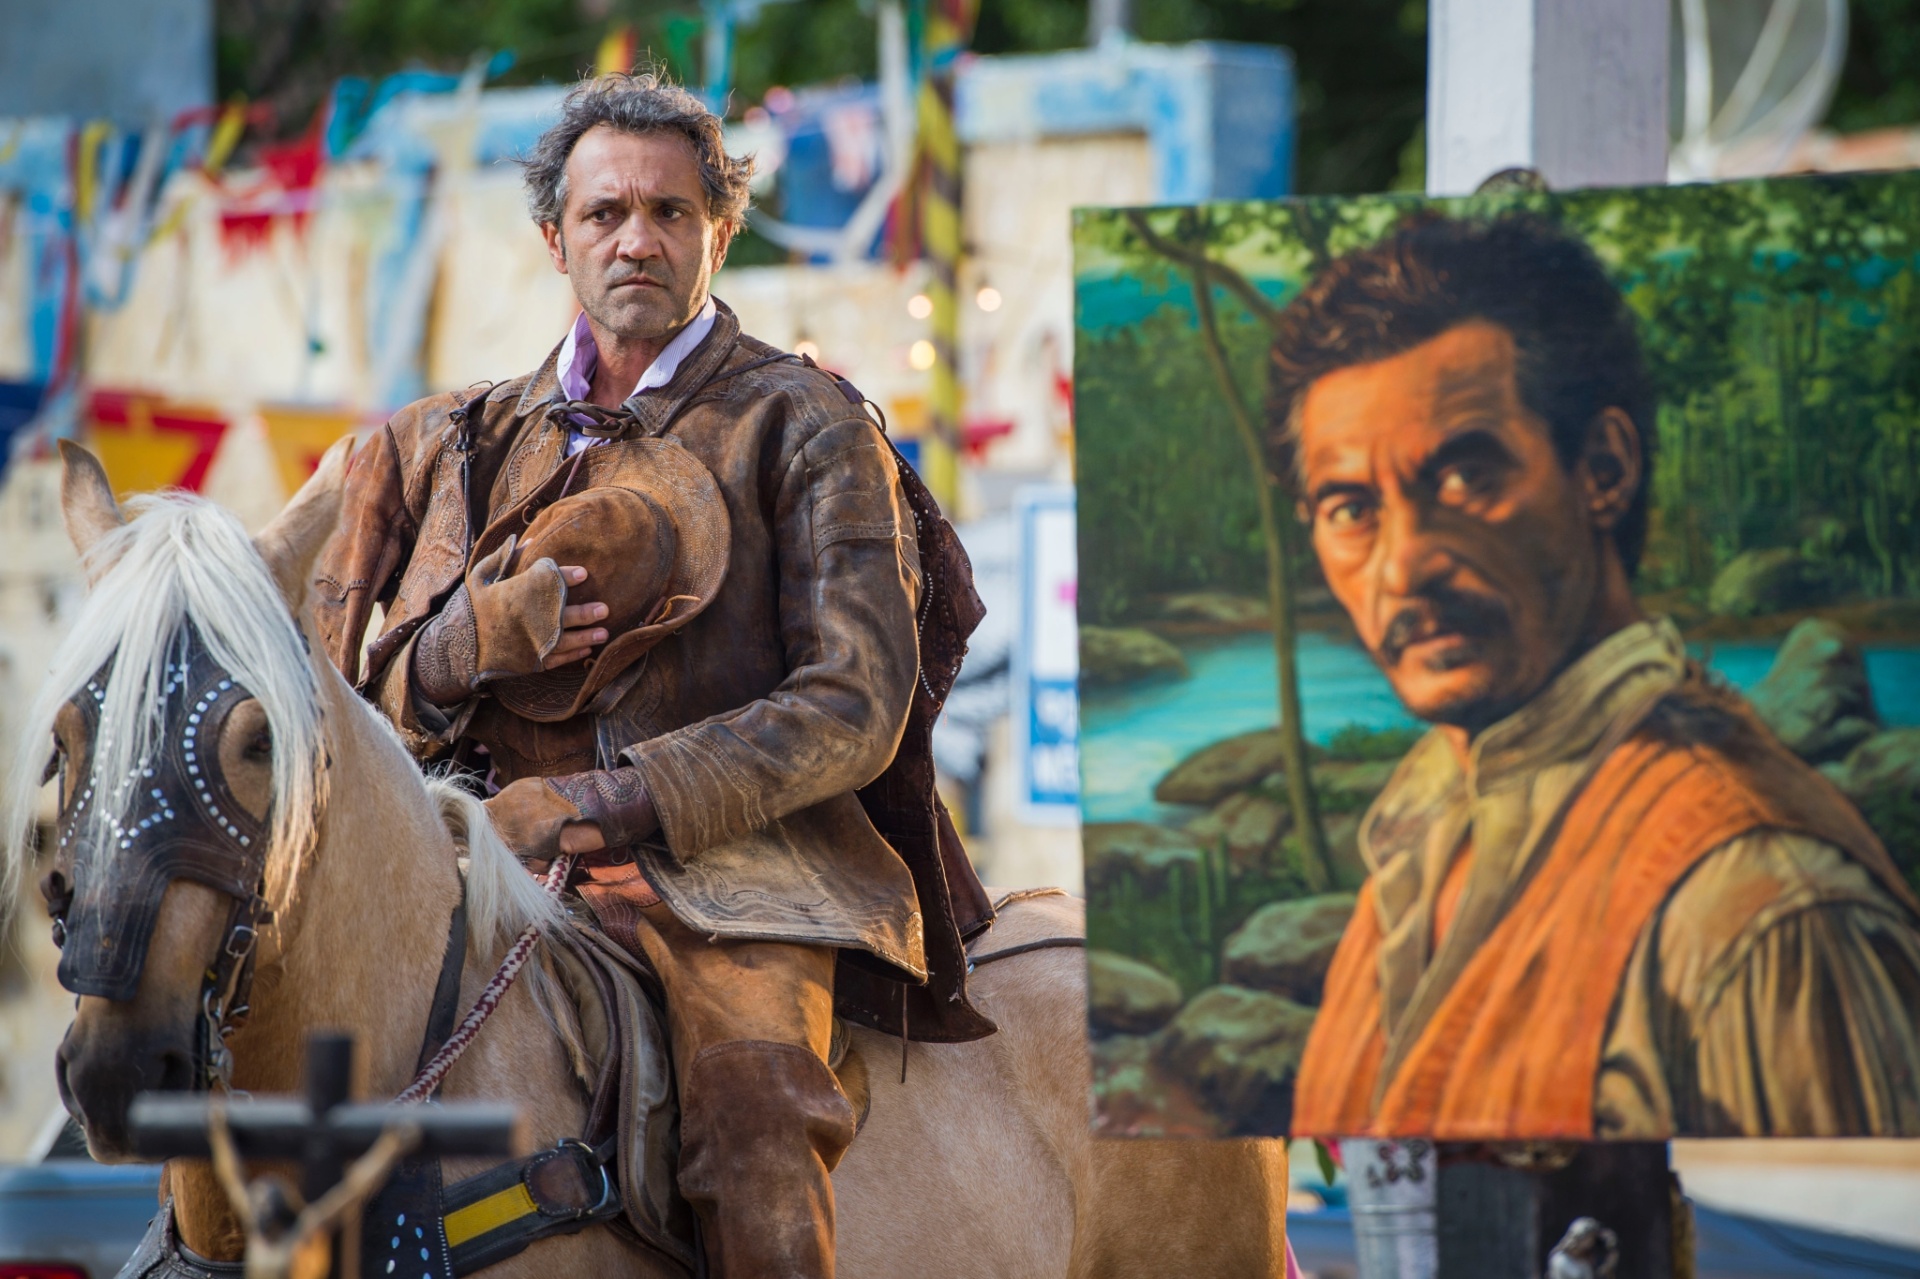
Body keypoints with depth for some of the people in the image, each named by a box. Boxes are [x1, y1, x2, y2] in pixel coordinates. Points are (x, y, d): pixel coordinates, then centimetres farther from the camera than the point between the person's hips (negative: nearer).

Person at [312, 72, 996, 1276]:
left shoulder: (806, 427, 5)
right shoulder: (475, 439, 18)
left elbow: (855, 709, -5)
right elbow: (377, 690, 17)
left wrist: (603, 804, -14)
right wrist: (470, 643, -8)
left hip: (736, 858, -4)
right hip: (505, 852, 5)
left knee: (748, 1087, -33)